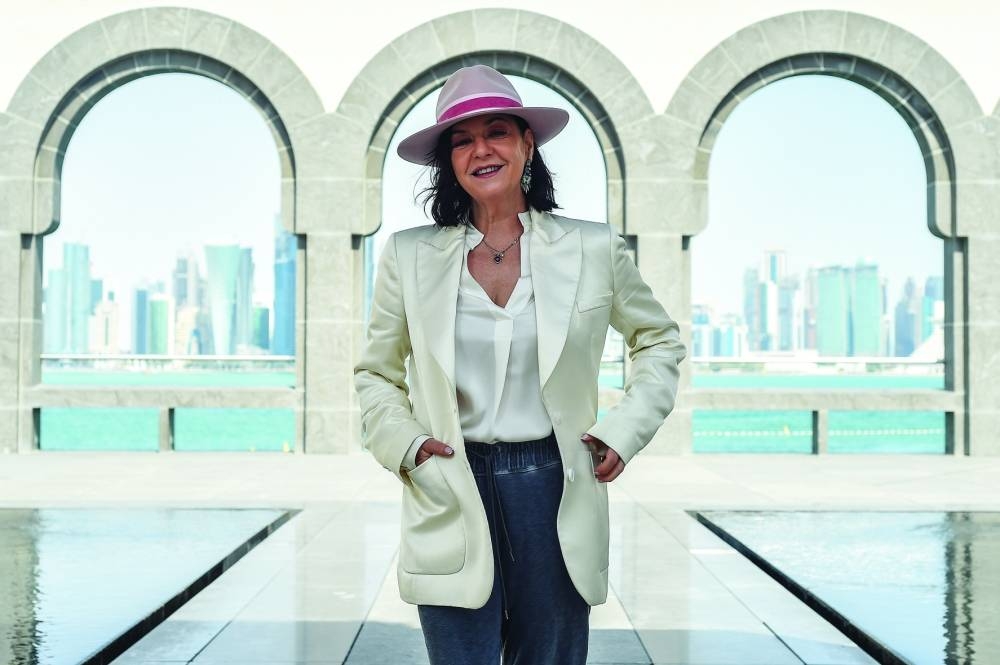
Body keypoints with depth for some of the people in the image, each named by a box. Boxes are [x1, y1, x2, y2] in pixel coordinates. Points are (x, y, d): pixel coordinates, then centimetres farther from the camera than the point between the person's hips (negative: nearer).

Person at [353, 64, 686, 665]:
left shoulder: (594, 249, 2)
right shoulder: (410, 256, 4)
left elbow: (660, 341, 16)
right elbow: (376, 373, 14)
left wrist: (625, 431, 3)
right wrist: (404, 444, -4)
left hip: (555, 487, 1)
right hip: (453, 492, 0)